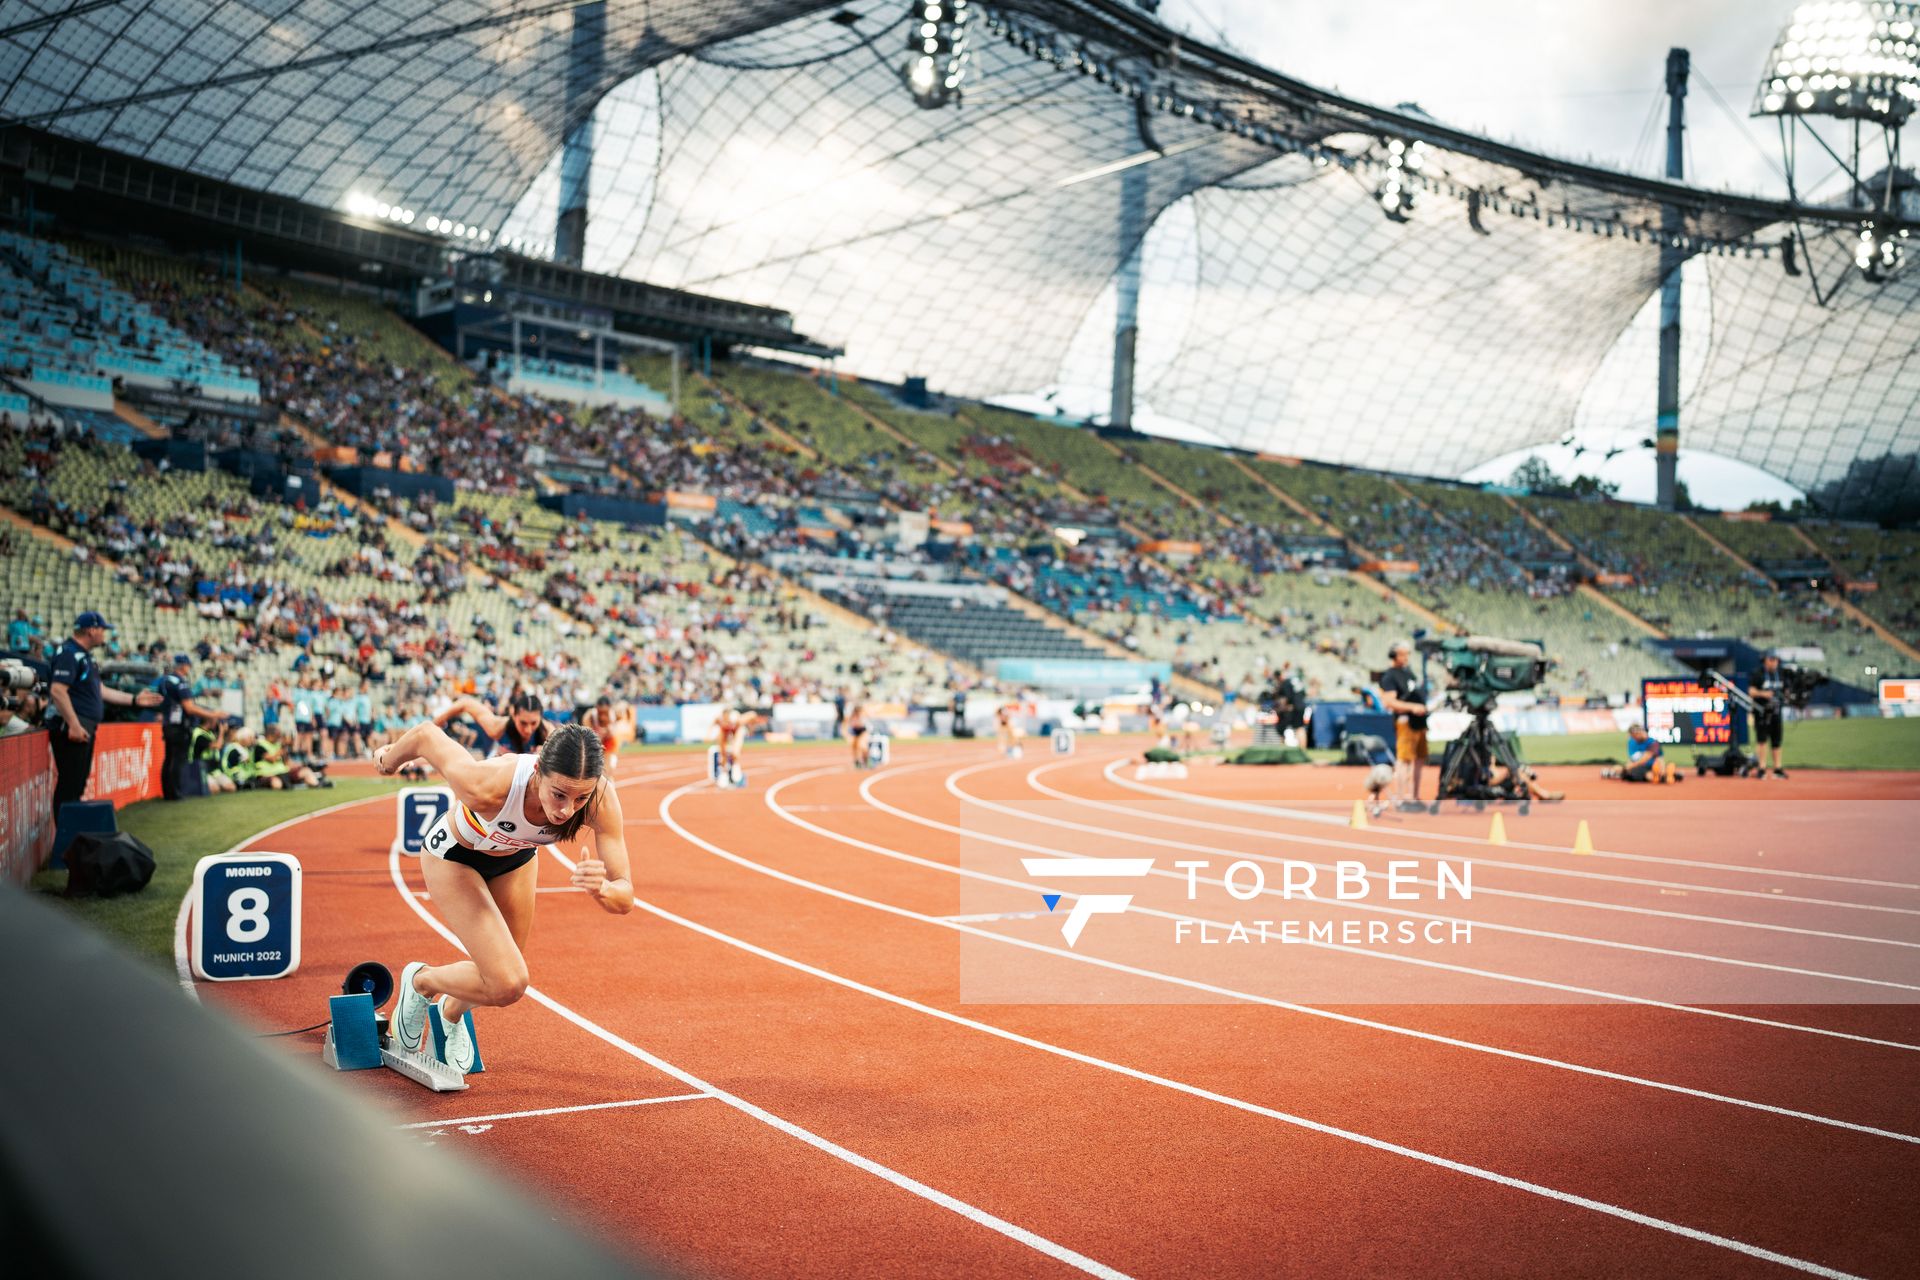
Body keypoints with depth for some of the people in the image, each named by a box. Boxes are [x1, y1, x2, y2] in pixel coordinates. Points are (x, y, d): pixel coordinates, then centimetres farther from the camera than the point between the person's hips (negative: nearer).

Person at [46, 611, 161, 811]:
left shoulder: (84, 656, 20)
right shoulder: (69, 653, -12)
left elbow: (101, 691, 25)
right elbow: (57, 690, -23)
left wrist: (134, 699, 23)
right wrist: (74, 725, -26)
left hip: (84, 729, 11)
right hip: (72, 729, -11)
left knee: (79, 783, 15)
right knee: (69, 783, -9)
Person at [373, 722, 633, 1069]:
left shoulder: (601, 799, -36)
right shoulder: (488, 787, -44)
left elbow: (624, 899, -33)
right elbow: (426, 734, -26)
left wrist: (601, 889, -57)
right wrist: (388, 761, -4)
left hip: (517, 857, 4)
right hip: (454, 856, -4)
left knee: (503, 975, 18)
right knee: (508, 985, -16)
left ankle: (451, 1014, 53)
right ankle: (419, 981, 14)